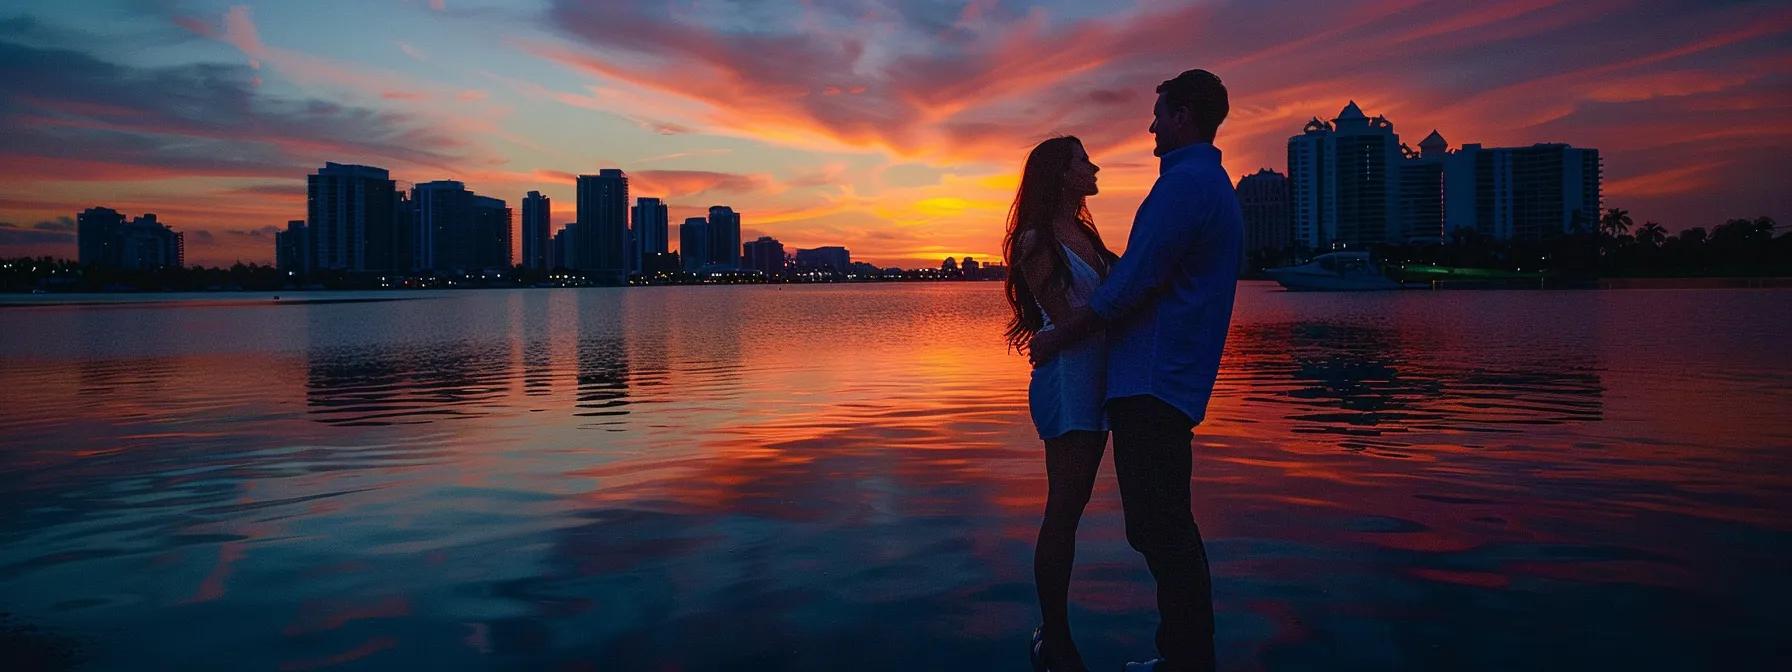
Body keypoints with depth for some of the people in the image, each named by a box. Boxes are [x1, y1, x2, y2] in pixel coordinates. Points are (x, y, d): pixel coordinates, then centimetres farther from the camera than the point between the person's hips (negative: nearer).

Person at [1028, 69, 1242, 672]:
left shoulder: (1184, 182, -13)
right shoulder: (1215, 185, 21)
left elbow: (1132, 283, -18)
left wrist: (1059, 336, -7)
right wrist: (1069, 325, 25)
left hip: (1153, 380, -11)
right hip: (1171, 380, 11)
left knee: (1159, 530, -7)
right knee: (1168, 529, 15)